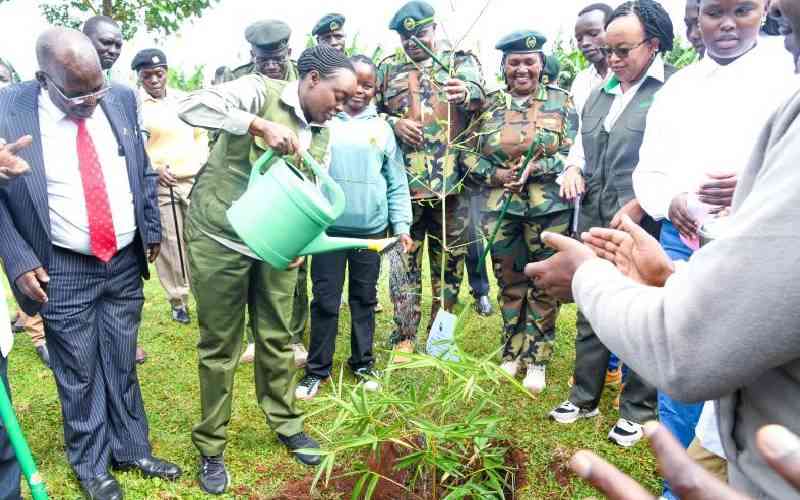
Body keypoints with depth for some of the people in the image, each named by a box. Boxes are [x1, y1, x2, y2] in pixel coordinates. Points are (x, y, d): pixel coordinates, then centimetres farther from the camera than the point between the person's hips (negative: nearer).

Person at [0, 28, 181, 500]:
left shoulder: (122, 98, -2)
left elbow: (143, 170, 9)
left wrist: (152, 229, 9)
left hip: (125, 263, 3)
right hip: (63, 272, -3)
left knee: (123, 366, 16)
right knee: (79, 375, 10)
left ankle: (131, 449, 35)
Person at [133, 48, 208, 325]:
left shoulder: (184, 100, 11)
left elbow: (200, 135, 18)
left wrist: (203, 164, 6)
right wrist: (153, 168, -16)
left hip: (194, 180, 4)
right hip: (158, 184, -4)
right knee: (169, 245, 1)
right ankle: (178, 300, 13)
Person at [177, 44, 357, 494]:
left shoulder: (323, 134, 8)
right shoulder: (261, 91, -12)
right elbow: (192, 106, -25)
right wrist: (261, 125, -33)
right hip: (221, 240, -5)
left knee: (278, 338, 14)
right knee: (220, 346, 5)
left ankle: (287, 424, 34)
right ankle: (211, 448, 22)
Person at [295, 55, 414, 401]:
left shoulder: (382, 127, 5)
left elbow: (397, 182, 5)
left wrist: (401, 225, -1)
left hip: (371, 228, 2)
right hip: (328, 226, -1)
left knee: (364, 298, 12)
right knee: (325, 300, 4)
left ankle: (363, 363, 26)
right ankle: (318, 369, 16)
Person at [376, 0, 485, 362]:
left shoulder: (460, 61, 8)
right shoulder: (387, 69, 12)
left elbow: (479, 94, -9)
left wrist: (466, 92, -33)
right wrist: (393, 123, -6)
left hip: (452, 181, 0)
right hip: (404, 182, 1)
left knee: (450, 259, 8)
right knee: (405, 260, 5)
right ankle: (404, 336, 18)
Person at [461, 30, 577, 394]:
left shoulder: (560, 101, 3)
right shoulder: (488, 105, 7)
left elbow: (573, 153, -2)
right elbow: (469, 154, 6)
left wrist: (535, 168, -17)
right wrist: (495, 175, -11)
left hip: (549, 207, -1)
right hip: (500, 207, 2)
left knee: (543, 285, 6)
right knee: (509, 282, 12)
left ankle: (537, 360, 20)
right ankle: (512, 354, 28)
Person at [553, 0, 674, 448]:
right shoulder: (600, 92, 15)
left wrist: (639, 204, -18)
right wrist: (574, 167, 5)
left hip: (643, 226, -6)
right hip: (595, 224, 7)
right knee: (591, 313, 14)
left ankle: (638, 410, 22)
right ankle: (585, 397, 29)